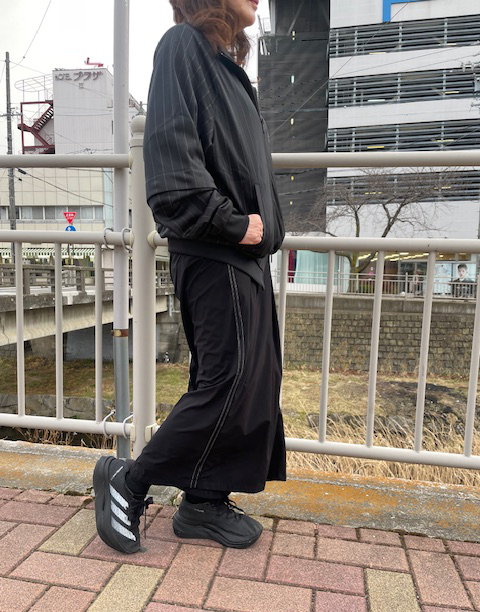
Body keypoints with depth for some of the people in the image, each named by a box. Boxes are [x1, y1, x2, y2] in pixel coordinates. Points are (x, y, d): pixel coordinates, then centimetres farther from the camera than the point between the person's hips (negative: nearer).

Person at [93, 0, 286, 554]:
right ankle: (128, 481, 12)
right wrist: (234, 224, -16)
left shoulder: (225, 60, 25)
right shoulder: (184, 45, -3)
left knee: (253, 378, 9)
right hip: (213, 258, -9)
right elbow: (172, 159, -18)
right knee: (228, 382, -8)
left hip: (242, 256, 9)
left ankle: (204, 502, 23)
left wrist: (262, 226, 11)